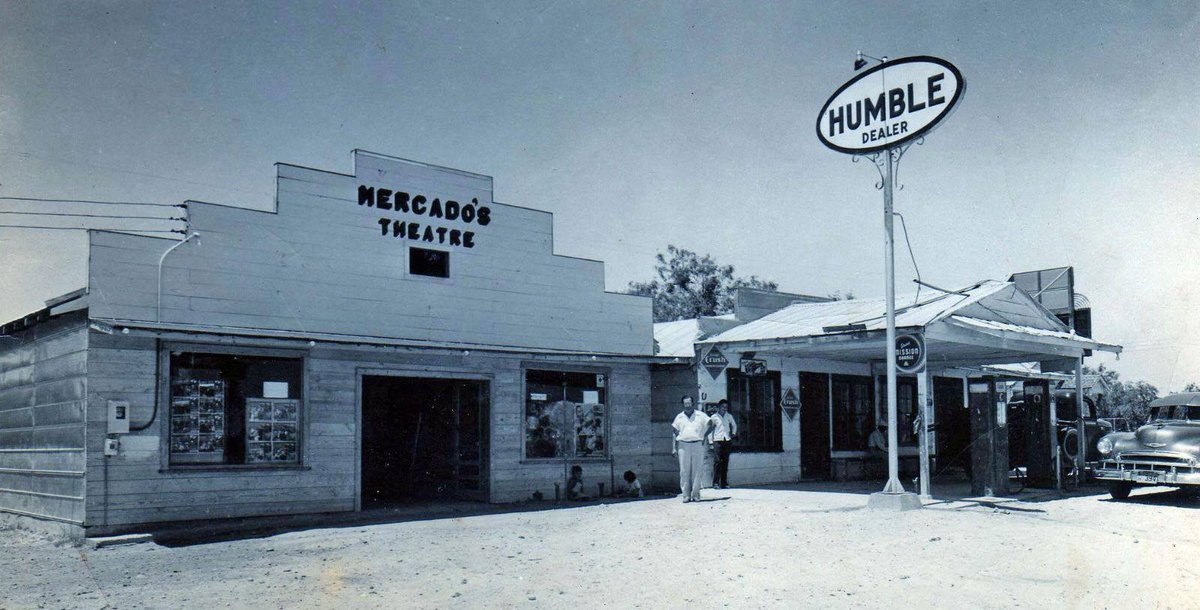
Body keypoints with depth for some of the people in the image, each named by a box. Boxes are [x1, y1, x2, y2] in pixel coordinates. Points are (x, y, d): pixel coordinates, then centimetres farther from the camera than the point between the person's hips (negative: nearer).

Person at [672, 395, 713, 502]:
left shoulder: (700, 415, 9)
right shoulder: (679, 417, 13)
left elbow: (710, 424, 9)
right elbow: (674, 432, 13)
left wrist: (704, 436, -1)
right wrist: (674, 448, 6)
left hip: (697, 444, -1)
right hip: (683, 445, 1)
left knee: (697, 471, -3)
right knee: (684, 471, -2)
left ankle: (695, 494, 3)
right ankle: (686, 495, 1)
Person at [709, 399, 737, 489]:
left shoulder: (729, 416, 11)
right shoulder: (714, 417, 1)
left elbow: (734, 425, 30)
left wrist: (733, 434, 18)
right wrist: (711, 441, -2)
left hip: (727, 441, 4)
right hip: (718, 441, -4)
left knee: (725, 462, 3)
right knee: (718, 461, -11)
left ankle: (724, 483, 7)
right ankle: (716, 483, -11)